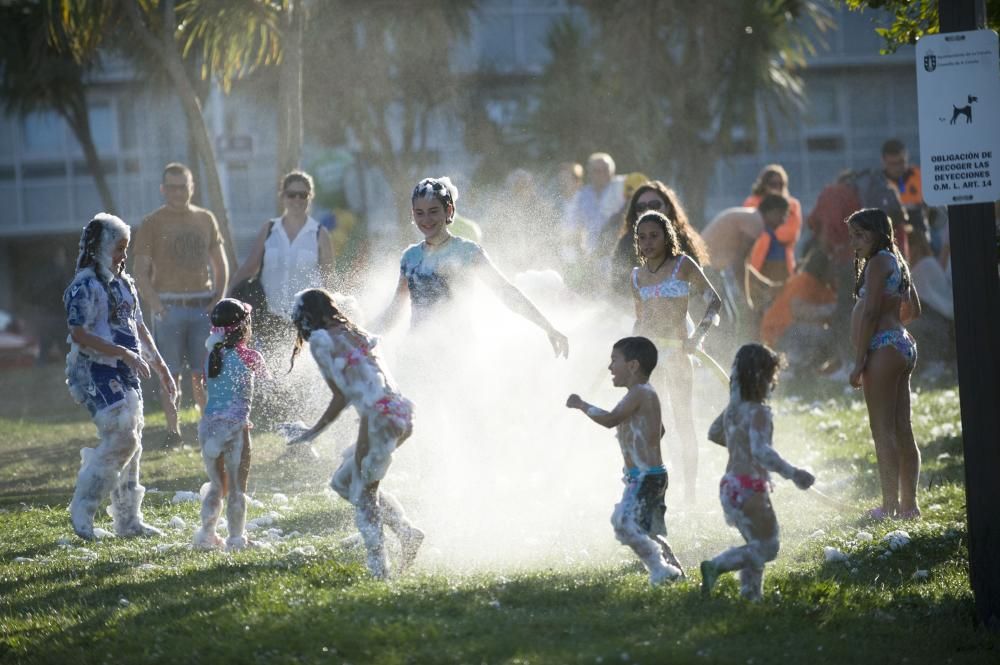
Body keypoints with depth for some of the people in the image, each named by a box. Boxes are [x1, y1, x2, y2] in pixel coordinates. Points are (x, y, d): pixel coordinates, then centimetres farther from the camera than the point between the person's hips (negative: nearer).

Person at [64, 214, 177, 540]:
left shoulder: (123, 283, 15)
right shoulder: (85, 286, -11)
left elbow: (139, 328, 23)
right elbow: (79, 334, -20)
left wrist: (162, 368, 21)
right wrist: (124, 353, -23)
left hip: (126, 374, 8)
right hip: (97, 374, -8)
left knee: (131, 444, 7)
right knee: (121, 439, -17)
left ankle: (129, 520, 14)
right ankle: (82, 508, -6)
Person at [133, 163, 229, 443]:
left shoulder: (205, 219, 12)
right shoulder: (152, 223, 2)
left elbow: (220, 265, 18)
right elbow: (141, 272, -2)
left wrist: (219, 299, 3)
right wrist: (153, 302, -19)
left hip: (203, 304, 3)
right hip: (169, 306, -3)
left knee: (204, 372, 2)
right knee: (171, 374, -2)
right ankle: (172, 430, 2)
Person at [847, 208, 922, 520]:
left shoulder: (878, 262, -10)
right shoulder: (897, 261, 18)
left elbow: (870, 312, -16)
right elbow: (913, 309, 26)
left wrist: (859, 362, -16)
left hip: (883, 348, -10)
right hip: (903, 345, 10)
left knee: (883, 430, -9)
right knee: (902, 430, 10)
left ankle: (890, 505, -11)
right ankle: (909, 504, 11)